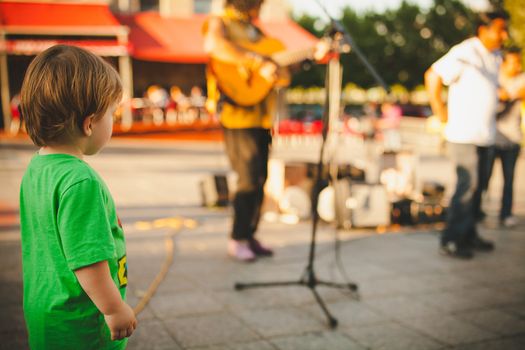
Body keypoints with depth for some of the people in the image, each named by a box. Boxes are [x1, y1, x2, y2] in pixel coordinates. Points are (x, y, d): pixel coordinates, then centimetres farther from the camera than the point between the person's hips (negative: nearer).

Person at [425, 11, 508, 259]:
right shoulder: (465, 53, -12)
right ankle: (449, 241, -5)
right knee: (467, 185, -11)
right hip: (463, 134, -8)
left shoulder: (495, 56, 13)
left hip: (484, 134, 8)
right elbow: (433, 76, -13)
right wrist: (441, 113, -11)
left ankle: (468, 236, 22)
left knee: (476, 185, 12)